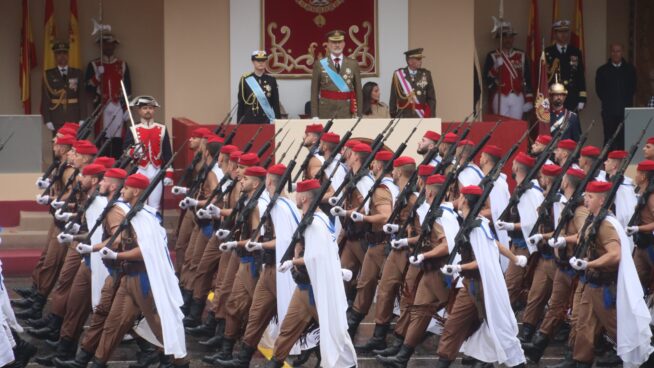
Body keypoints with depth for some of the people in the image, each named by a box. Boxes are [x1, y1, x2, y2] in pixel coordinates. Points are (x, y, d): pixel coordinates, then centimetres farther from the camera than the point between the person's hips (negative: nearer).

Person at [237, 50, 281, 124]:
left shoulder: (271, 80, 7)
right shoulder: (245, 80, 2)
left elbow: (276, 102, 8)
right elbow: (241, 103, 3)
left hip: (267, 121, 1)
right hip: (250, 120, -1)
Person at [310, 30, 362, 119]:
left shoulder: (353, 64, 8)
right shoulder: (319, 64, 3)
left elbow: (358, 91, 8)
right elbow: (314, 92, 2)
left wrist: (358, 115, 3)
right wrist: (315, 115, -4)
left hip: (347, 114, 1)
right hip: (326, 113, -1)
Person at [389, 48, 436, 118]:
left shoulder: (426, 74, 3)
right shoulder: (398, 74, 0)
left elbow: (431, 98, 6)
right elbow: (393, 98, 4)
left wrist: (432, 117, -1)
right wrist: (393, 117, 4)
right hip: (404, 115, -1)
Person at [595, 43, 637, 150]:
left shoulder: (630, 69, 11)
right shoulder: (602, 71, 9)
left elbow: (633, 88, 12)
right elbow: (599, 89, 9)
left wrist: (627, 101, 4)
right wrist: (607, 102, 4)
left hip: (625, 110, 1)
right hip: (609, 111, -1)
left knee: (624, 139, -4)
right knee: (609, 139, -4)